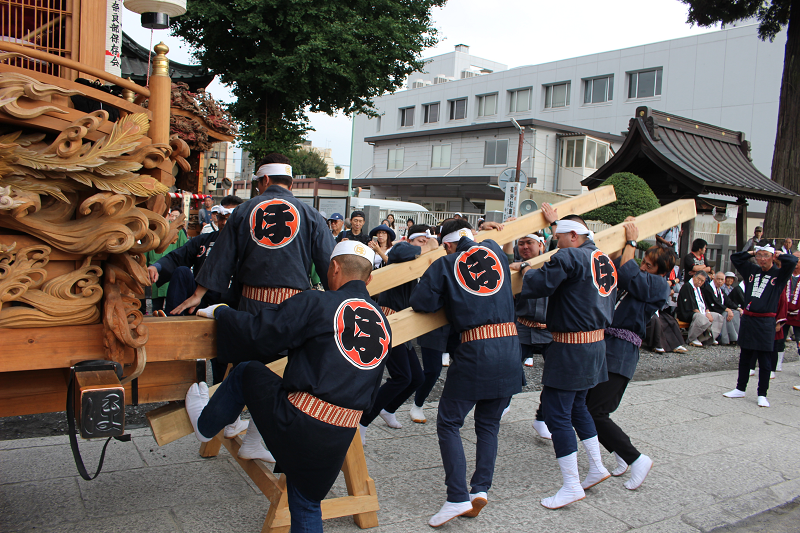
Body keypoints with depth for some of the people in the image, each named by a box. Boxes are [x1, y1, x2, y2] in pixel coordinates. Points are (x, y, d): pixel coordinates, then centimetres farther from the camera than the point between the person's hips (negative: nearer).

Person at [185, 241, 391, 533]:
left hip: (296, 421, -5)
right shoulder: (383, 324, 9)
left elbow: (257, 336, -9)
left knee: (246, 370, 19)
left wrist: (220, 312, 9)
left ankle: (204, 422, 39)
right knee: (307, 505, 25)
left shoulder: (316, 303, -10)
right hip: (339, 439, 6)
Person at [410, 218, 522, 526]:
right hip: (509, 349, 5)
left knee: (449, 423, 7)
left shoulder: (444, 264, 1)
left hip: (475, 351, -4)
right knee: (489, 424, 17)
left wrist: (446, 299, 12)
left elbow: (421, 302, -6)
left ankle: (458, 497, 0)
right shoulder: (494, 251, 12)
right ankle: (481, 489, 11)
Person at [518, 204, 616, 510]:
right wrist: (557, 221, 38)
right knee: (577, 406, 22)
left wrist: (527, 272, 0)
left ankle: (571, 486, 1)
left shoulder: (569, 258, -16)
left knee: (556, 413, -4)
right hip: (596, 342, 10)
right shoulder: (604, 260, 12)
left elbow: (538, 286, -21)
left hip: (571, 347, -10)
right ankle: (597, 467, 29)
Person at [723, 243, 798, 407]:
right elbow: (735, 258, 18)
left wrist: (777, 255, -3)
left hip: (765, 322, -4)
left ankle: (762, 395, 8)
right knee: (744, 358, 13)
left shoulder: (779, 274, -2)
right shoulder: (752, 270, 11)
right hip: (747, 319, 4)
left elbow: (792, 261, -19)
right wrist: (752, 253, 11)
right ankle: (740, 389, 24)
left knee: (764, 361, 0)